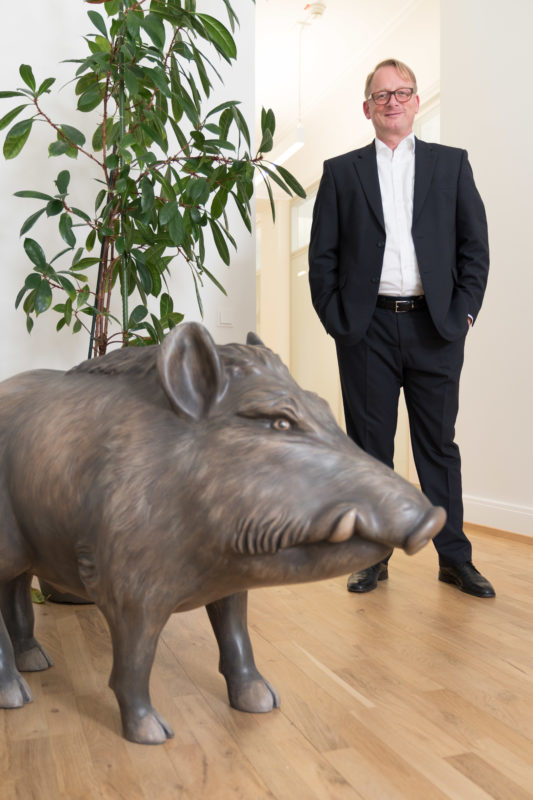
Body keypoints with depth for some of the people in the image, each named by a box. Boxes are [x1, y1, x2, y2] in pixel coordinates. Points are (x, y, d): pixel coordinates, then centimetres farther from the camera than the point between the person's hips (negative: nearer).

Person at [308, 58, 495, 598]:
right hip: (367, 330, 0)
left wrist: (463, 311, -3)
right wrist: (336, 319, -3)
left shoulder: (451, 164, 11)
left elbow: (475, 244, 7)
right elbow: (322, 254, 6)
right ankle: (373, 557, 18)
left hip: (435, 328, 0)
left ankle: (454, 557, 17)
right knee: (369, 446, 6)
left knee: (439, 444, 6)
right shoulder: (341, 172, 10)